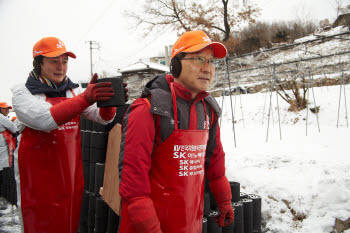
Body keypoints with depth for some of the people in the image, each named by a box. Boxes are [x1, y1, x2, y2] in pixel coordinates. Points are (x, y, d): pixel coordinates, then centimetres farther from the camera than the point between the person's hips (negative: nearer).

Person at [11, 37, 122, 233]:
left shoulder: (74, 91, 8)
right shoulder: (23, 93, -5)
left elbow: (103, 118, -1)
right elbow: (45, 119, -25)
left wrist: (109, 100, -24)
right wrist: (85, 98, -36)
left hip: (72, 178, 4)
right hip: (40, 182, -4)